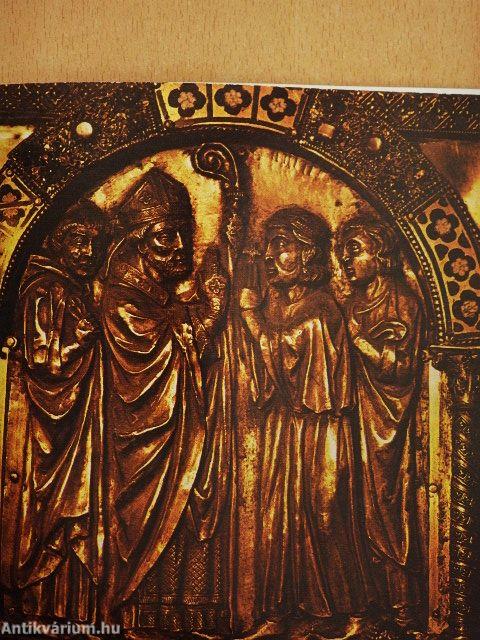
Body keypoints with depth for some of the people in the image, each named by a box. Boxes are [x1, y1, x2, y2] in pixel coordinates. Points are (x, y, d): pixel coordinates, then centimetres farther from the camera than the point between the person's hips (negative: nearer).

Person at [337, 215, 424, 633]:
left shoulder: (403, 303, -7)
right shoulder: (354, 303, 12)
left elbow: (402, 366, -14)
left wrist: (357, 335, -13)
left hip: (387, 425, -5)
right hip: (356, 419, 6)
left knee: (387, 510, -1)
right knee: (363, 507, 6)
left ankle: (403, 610, 13)